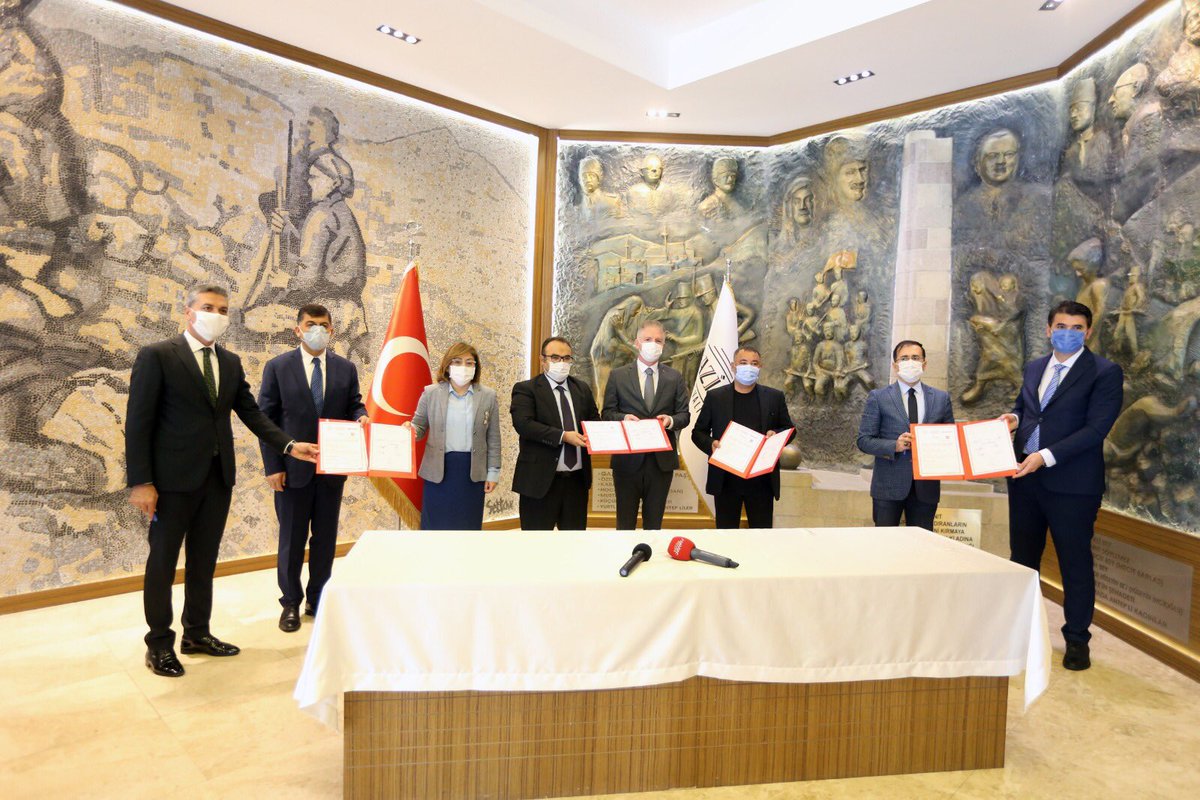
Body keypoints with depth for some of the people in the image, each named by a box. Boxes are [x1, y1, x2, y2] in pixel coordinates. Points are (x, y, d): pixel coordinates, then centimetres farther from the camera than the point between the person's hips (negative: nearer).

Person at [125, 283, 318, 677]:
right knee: (163, 561, 7)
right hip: (173, 478, -5)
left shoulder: (231, 362, 10)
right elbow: (138, 422, -10)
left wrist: (289, 445, -9)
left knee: (204, 559, 15)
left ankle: (197, 633, 29)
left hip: (218, 477, 6)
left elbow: (251, 413, 6)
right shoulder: (156, 356, -7)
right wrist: (140, 482, -15)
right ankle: (159, 642, 23)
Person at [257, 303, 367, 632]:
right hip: (292, 467, -2)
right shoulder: (278, 367, -1)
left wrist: (361, 416, -15)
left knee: (326, 537, 11)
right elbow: (266, 419, -2)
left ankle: (318, 600, 26)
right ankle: (291, 603, 24)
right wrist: (272, 466, -8)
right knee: (292, 538, 9)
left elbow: (354, 405, 11)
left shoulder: (346, 368, 5)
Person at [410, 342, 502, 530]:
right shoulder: (430, 393, 1)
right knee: (437, 526, 7)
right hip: (439, 469, 0)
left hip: (472, 471, 1)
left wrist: (493, 472, 2)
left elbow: (493, 438, 4)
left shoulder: (488, 396, 2)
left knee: (468, 526, 10)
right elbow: (419, 427, 5)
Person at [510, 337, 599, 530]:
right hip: (541, 478, -5)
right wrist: (563, 436, -23)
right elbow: (523, 423, -17)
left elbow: (594, 420, 19)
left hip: (577, 478, 5)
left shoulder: (582, 388, 14)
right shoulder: (525, 389, -3)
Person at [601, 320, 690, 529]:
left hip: (662, 459, 2)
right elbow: (607, 413, 2)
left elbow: (684, 415, 6)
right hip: (627, 459, -1)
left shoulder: (675, 377, 8)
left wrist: (671, 420, -16)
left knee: (654, 523, 12)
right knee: (625, 522, 8)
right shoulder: (618, 375, 3)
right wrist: (623, 418, -18)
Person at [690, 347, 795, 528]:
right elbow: (698, 432, 8)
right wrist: (710, 444, -13)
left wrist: (776, 435, -9)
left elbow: (788, 429, 13)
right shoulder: (715, 396, 4)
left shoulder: (774, 397, 7)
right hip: (725, 478, 0)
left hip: (762, 479, 1)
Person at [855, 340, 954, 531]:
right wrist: (894, 446, -19)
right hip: (888, 485, -2)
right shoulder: (878, 397, 0)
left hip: (926, 485, 3)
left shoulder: (941, 398, 9)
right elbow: (864, 440, -3)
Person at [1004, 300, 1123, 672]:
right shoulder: (1034, 368, 11)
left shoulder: (1105, 373, -7)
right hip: (1024, 476, 6)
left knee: (1075, 561, 7)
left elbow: (1096, 428, -15)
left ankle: (1077, 639, 23)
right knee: (1022, 556, 15)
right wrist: (1014, 417, -2)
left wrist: (1047, 456, -23)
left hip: (1072, 482, -5)